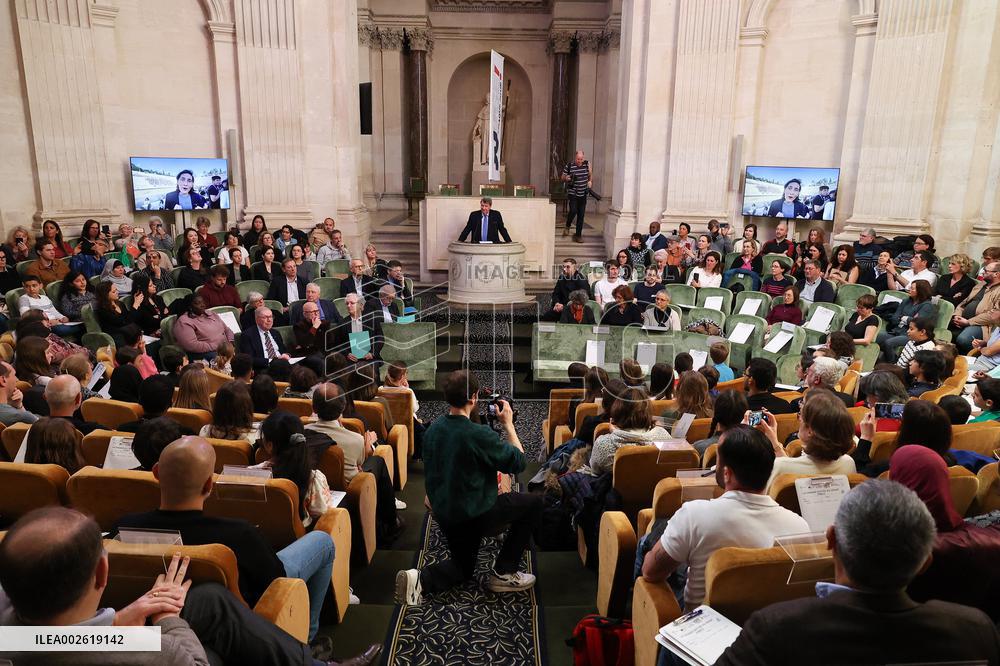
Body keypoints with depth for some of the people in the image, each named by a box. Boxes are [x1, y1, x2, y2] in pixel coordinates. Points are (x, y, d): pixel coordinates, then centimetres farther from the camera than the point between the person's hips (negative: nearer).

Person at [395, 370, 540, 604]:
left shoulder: (432, 430, -2)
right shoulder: (479, 435, -26)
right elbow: (518, 461, -13)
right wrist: (508, 424, -3)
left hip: (443, 514, 8)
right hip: (475, 515, -7)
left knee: (463, 567, 29)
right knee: (534, 503, 11)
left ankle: (420, 579, -1)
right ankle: (504, 573, 14)